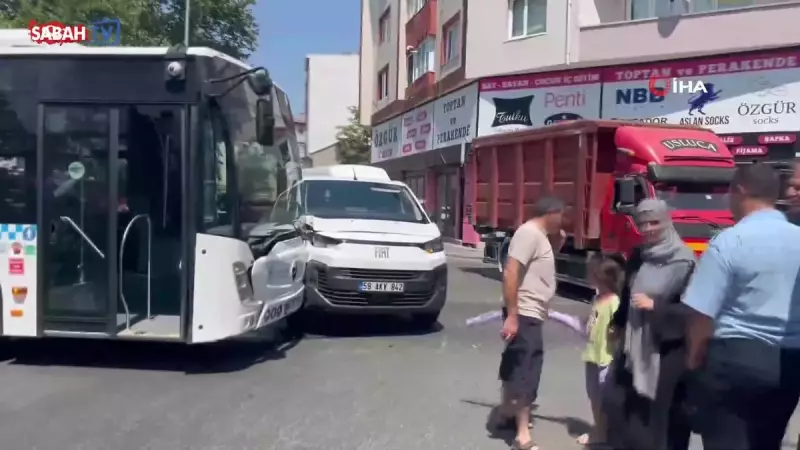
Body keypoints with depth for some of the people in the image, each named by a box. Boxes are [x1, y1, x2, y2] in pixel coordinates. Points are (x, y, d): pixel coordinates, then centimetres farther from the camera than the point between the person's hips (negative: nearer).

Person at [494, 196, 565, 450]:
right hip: (524, 314, -10)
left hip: (531, 313, 10)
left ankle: (508, 413, 37)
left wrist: (557, 243, 11)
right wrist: (511, 316, -29)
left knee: (516, 366, 21)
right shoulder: (529, 232, -18)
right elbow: (510, 272, -26)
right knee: (526, 371, -7)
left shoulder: (540, 235, 13)